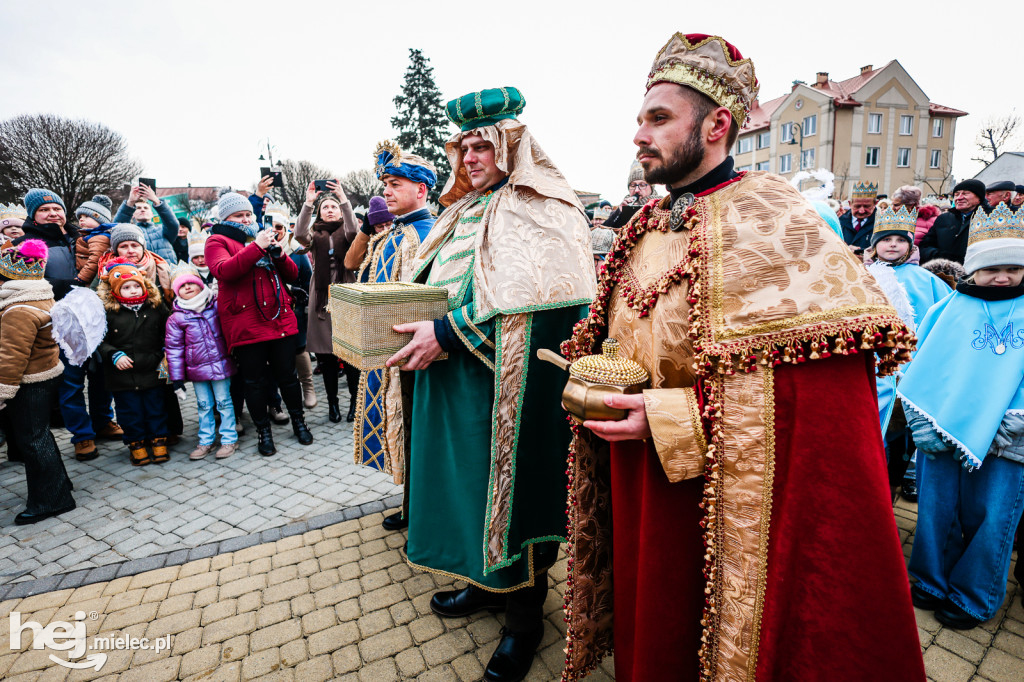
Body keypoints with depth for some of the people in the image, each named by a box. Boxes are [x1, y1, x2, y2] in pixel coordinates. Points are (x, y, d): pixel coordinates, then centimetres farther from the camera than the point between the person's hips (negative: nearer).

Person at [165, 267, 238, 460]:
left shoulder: (217, 306, -2)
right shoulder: (176, 318, -2)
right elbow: (173, 348, 1)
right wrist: (176, 377, 0)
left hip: (220, 364, -1)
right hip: (197, 371, 1)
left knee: (224, 401, 6)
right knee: (203, 405, 11)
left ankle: (229, 439, 15)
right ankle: (206, 441, 24)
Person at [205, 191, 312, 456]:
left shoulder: (261, 237, 20)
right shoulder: (218, 241, 5)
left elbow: (292, 274, 14)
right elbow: (223, 270, -17)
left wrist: (278, 253, -5)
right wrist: (256, 247, -20)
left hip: (280, 319, 4)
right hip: (245, 324, -3)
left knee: (287, 374, 9)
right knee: (254, 380, 5)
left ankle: (298, 421, 26)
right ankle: (263, 431, 20)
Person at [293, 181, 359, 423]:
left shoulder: (346, 231, 10)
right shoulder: (315, 233, 13)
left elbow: (354, 233, -14)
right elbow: (300, 235, -10)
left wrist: (344, 200, -19)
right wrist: (308, 203, -16)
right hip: (322, 294, 2)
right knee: (325, 352, 4)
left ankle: (355, 400, 8)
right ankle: (332, 402, 16)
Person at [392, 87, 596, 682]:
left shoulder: (539, 211, -9)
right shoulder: (466, 210, 16)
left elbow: (521, 300, -23)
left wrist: (446, 332, -23)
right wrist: (412, 314, 4)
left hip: (508, 383, -8)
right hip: (456, 380, 8)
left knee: (509, 486, 3)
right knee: (468, 476, 16)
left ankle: (525, 616, 25)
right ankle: (486, 580, 39)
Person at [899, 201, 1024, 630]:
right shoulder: (947, 311, 5)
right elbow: (923, 370, 2)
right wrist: (923, 424, -7)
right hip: (943, 435, 1)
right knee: (937, 511, 10)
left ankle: (973, 598, 29)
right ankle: (933, 582, 30)